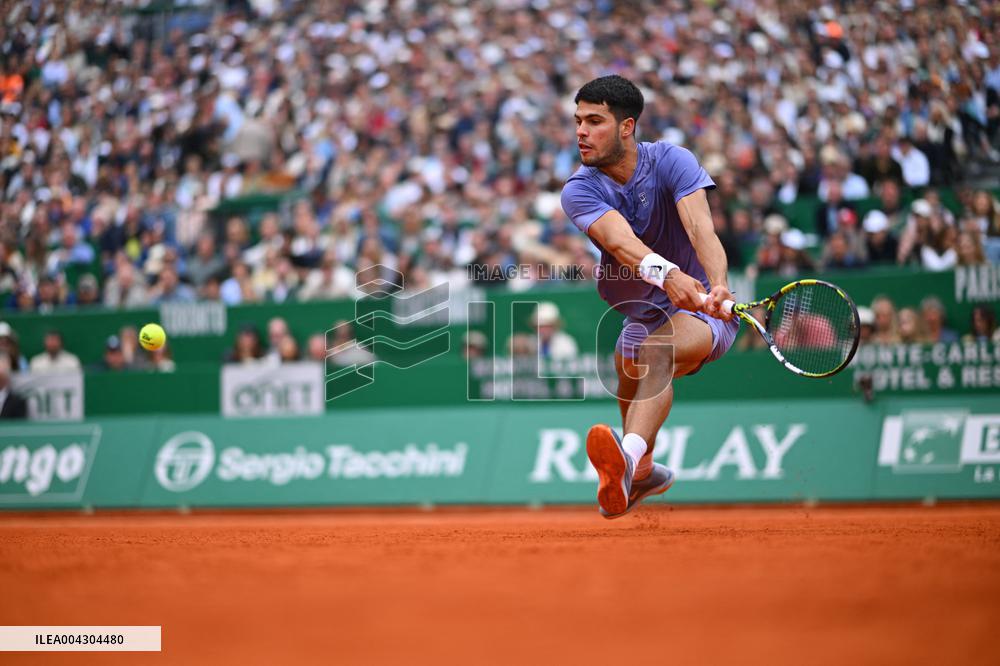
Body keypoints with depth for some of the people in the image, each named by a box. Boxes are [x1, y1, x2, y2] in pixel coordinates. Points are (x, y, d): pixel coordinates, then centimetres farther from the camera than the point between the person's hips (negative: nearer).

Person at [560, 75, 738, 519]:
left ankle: (629, 461, -59)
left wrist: (717, 285, -54)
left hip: (704, 312, -6)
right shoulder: (580, 190, -14)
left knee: (657, 352, -33)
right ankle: (644, 471, 51)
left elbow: (700, 228, -33)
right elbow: (621, 242, -34)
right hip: (642, 315, 6)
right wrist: (666, 274, -56)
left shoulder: (672, 162, -16)